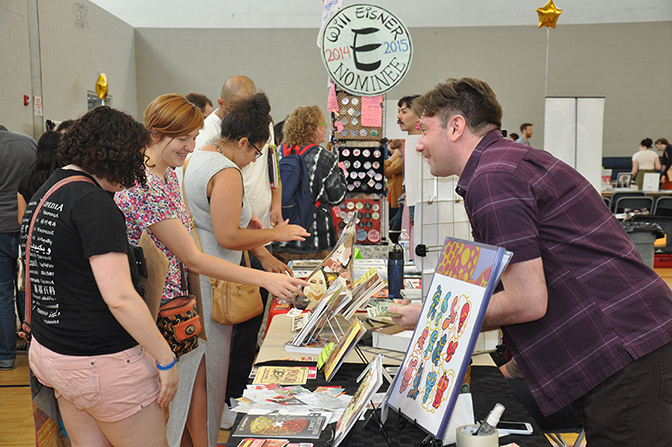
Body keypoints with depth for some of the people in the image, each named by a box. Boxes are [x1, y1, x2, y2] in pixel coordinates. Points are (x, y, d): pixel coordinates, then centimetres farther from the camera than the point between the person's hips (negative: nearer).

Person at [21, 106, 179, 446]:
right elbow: (119, 298, -25)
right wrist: (166, 360, -18)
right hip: (103, 363, -9)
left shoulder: (43, 193, 10)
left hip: (50, 351, 10)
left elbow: (33, 276, 20)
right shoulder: (94, 202, -20)